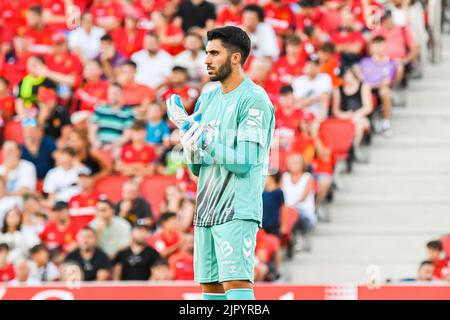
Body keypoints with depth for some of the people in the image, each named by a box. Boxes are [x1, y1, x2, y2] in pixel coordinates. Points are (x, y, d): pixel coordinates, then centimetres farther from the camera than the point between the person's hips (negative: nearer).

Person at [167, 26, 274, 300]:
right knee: (210, 286, 6)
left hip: (238, 212, -8)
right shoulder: (209, 99, 16)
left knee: (236, 284, -16)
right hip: (206, 211, 8)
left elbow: (244, 162, -16)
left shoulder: (254, 100, -9)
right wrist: (191, 153, -4)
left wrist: (207, 142, -22)